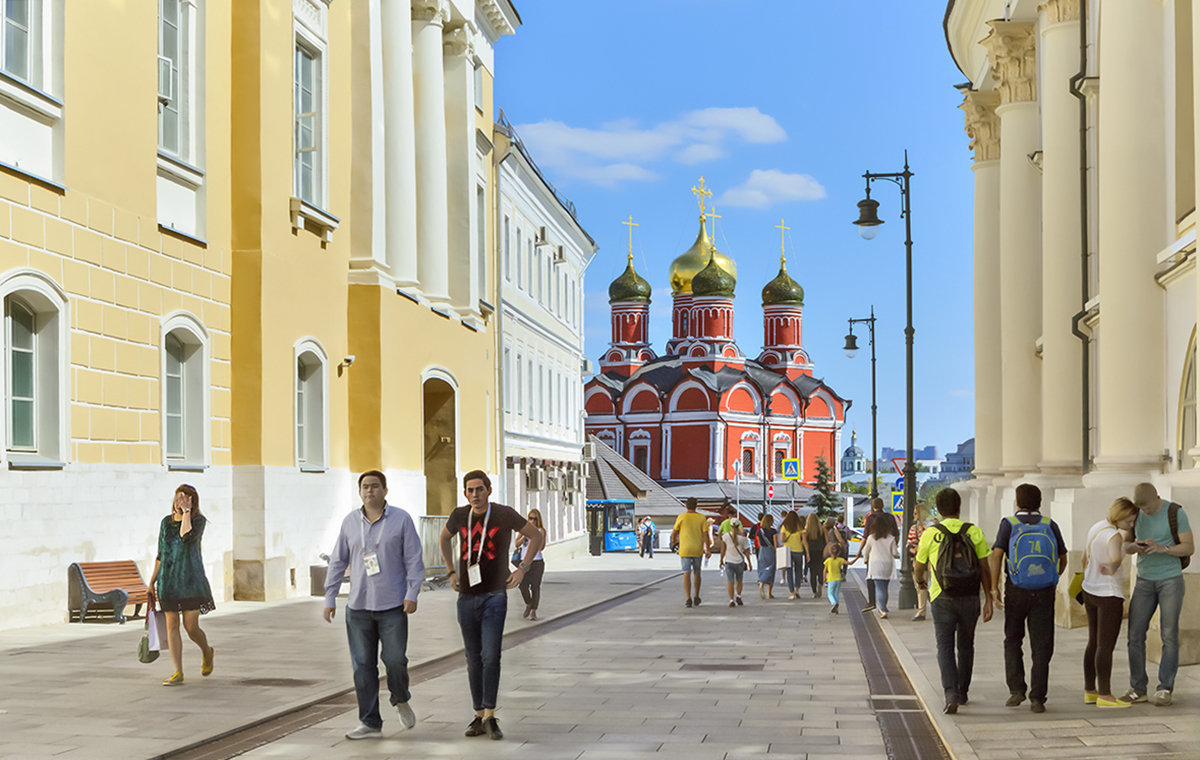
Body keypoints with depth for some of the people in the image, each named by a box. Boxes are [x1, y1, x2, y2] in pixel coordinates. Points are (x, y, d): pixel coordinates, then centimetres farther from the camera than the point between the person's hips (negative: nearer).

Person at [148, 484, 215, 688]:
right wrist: (151, 582, 14)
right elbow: (161, 554, 16)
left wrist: (187, 511, -16)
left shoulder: (199, 520, -4)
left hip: (191, 579, -4)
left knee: (191, 627, -3)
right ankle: (178, 673, 2)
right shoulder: (166, 522, 10)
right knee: (172, 625, -1)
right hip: (168, 580, 4)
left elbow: (186, 536, -26)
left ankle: (207, 652, 29)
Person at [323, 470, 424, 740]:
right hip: (358, 606, 3)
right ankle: (370, 723, 10)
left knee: (395, 660, -6)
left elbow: (414, 560, -1)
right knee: (363, 666, 2)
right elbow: (338, 562, 12)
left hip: (393, 606, -3)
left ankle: (401, 700, 25)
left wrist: (412, 594, -10)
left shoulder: (401, 520, 0)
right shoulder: (350, 522, 8)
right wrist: (330, 598, 8)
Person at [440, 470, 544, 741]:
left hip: (494, 596, -4)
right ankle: (479, 716, 15)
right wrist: (452, 572, 16)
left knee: (490, 656, -15)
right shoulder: (460, 516, 3)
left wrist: (522, 569, -5)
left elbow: (536, 536, 4)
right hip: (467, 597, 4)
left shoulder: (505, 515, -7)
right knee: (474, 660, 8)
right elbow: (444, 538, 25)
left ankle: (490, 717, -12)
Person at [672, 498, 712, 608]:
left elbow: (675, 531, 4)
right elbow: (705, 535, -6)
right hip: (698, 549, 2)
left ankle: (688, 599, -14)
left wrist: (673, 540, 24)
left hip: (685, 549, -2)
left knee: (686, 574, -3)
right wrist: (708, 549, -2)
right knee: (696, 573, 17)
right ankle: (696, 597, 24)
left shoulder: (681, 517, -7)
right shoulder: (701, 518, -3)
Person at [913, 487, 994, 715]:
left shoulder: (931, 534, -3)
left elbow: (918, 569, 9)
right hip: (970, 598, 2)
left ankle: (951, 695, -19)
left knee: (945, 647, -2)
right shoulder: (974, 532, 0)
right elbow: (985, 569, -2)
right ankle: (962, 693, 30)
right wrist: (989, 600, 3)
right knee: (965, 646, 19)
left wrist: (920, 581, 32)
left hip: (942, 599, -2)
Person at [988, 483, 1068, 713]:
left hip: (1016, 590, -1)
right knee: (1041, 646, 4)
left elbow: (996, 555, -11)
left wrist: (994, 588, -10)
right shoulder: (1050, 525, 4)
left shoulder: (1009, 523, -1)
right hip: (1044, 591, 1)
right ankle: (1037, 698, -1)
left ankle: (1016, 689, 7)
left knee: (1013, 640, 16)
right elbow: (1063, 558, 8)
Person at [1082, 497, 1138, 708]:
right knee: (1106, 646, -3)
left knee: (1094, 643, 13)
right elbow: (1115, 559, -47)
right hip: (1109, 595, -9)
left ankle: (1090, 692, 17)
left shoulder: (1096, 528, 5)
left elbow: (1085, 559, 17)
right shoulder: (1115, 536, -22)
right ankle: (1104, 696, 1)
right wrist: (1112, 570, -31)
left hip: (1091, 591, 9)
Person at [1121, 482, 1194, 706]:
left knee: (1169, 635, -6)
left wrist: (1162, 548, -31)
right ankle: (1138, 689, 5)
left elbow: (1189, 548, -14)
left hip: (1171, 579, -4)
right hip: (1145, 581, 4)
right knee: (1135, 635, -3)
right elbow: (1126, 546, 7)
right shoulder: (1136, 513, 2)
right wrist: (1135, 547, -19)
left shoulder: (1176, 513, -13)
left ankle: (1164, 690, 3)